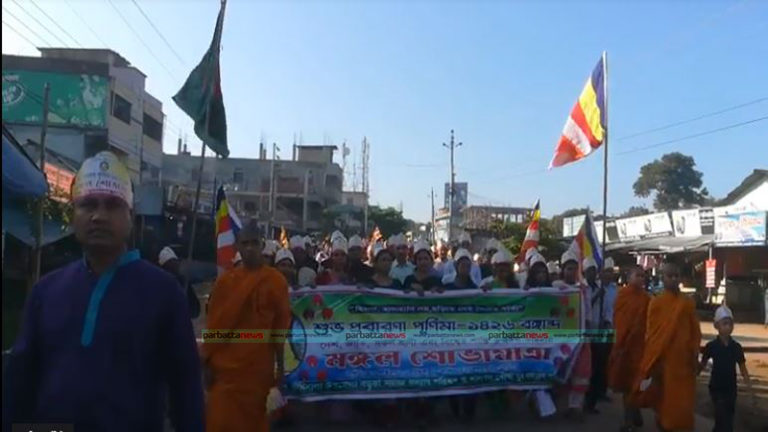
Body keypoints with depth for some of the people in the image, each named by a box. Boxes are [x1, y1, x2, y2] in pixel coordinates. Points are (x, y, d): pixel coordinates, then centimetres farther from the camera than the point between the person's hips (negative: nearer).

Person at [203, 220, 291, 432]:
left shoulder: (276, 281, -4)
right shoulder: (225, 280, 2)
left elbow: (281, 326, 0)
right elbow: (214, 324, 5)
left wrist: (280, 366, 1)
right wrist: (208, 362, 3)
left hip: (258, 365, -1)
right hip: (225, 365, 2)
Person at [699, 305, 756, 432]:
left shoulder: (737, 347, -2)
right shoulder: (711, 346, -10)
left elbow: (744, 371, 3)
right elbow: (701, 366, 0)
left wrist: (752, 392, 1)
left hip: (731, 389, 4)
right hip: (717, 389, -4)